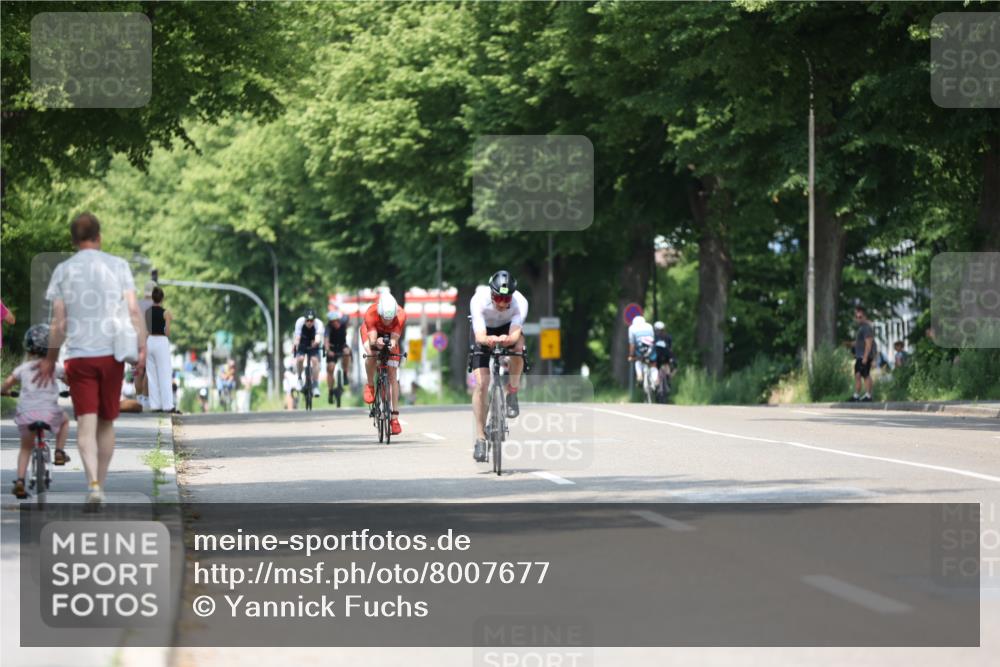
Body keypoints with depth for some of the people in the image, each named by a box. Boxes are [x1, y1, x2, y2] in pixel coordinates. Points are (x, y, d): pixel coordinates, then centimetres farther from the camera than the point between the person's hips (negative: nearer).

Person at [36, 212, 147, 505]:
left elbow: (58, 322, 2)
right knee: (106, 421, 13)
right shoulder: (118, 265, 2)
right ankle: (101, 484, 18)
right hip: (112, 352, 1)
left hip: (78, 356, -1)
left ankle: (93, 483, -23)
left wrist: (50, 360, 12)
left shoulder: (63, 271, 3)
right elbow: (133, 311, -7)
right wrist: (142, 350, -8)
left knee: (86, 422, -5)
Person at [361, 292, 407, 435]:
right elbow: (372, 340, -41)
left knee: (392, 375, -6)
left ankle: (395, 417, -4)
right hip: (371, 331, -1)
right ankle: (370, 385, -6)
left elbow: (395, 340, -38)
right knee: (371, 354, -35)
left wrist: (392, 344, -61)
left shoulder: (400, 315, -36)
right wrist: (376, 343, -64)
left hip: (390, 335, 1)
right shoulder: (371, 313, -39)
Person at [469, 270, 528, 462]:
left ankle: (512, 394, -14)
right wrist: (488, 340, -66)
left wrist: (508, 339, -66)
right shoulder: (479, 300, -35)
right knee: (481, 384, -16)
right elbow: (479, 336, -43)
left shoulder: (520, 302, -32)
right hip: (485, 332, -1)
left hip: (508, 328, 1)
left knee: (519, 346, -36)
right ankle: (480, 438, -9)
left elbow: (515, 333, -42)